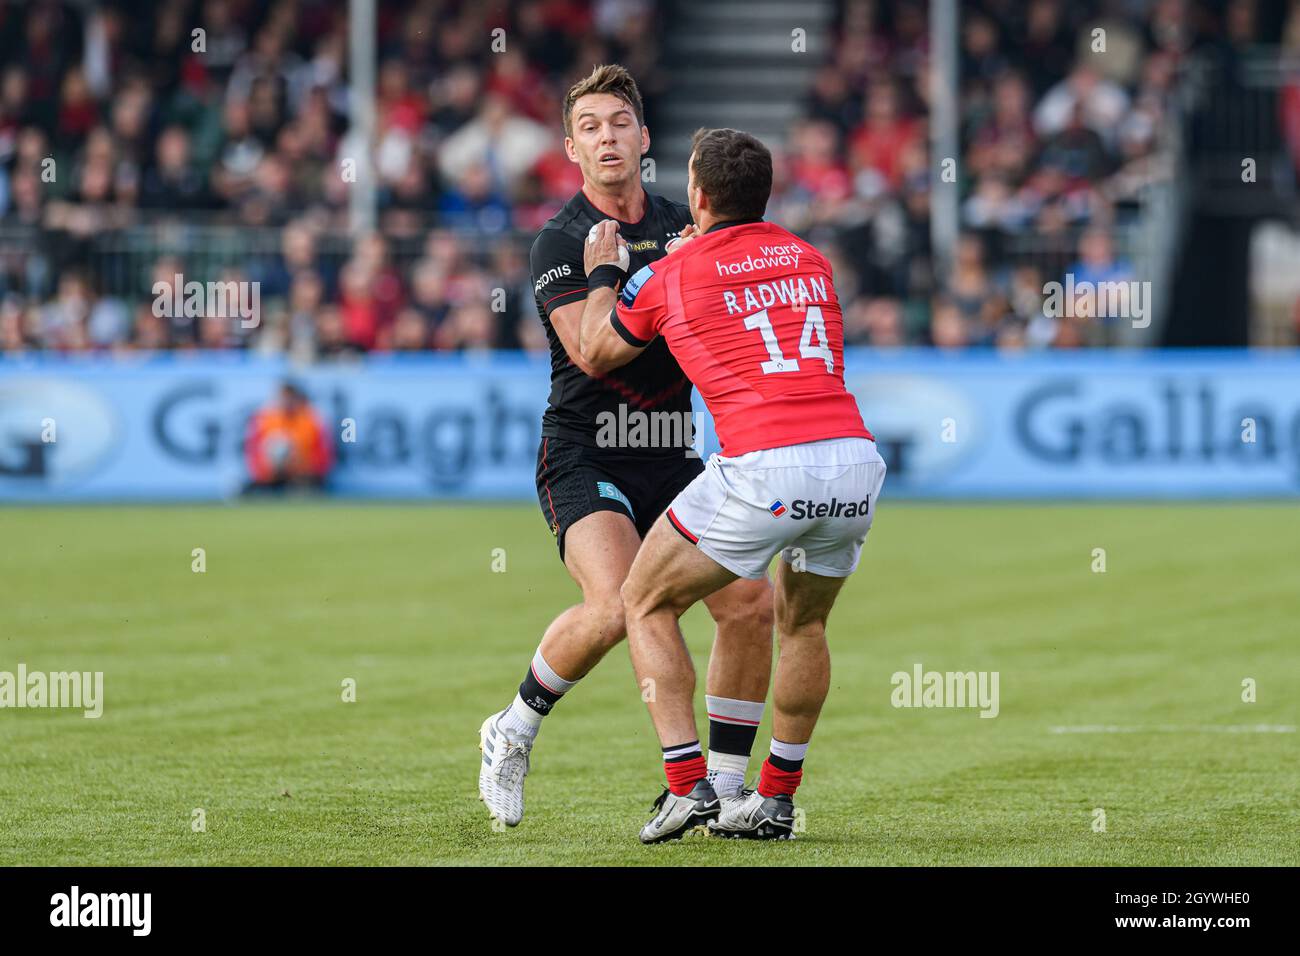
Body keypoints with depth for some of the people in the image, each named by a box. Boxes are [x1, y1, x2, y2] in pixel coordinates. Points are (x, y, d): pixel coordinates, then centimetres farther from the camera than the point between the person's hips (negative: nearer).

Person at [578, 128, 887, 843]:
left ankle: (688, 786, 4)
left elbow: (595, 354, 23)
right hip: (854, 462, 5)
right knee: (802, 621, 28)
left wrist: (602, 273, 39)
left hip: (763, 469, -5)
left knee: (645, 602, 14)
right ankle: (776, 798, 27)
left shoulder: (669, 278, 6)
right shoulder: (811, 262, 18)